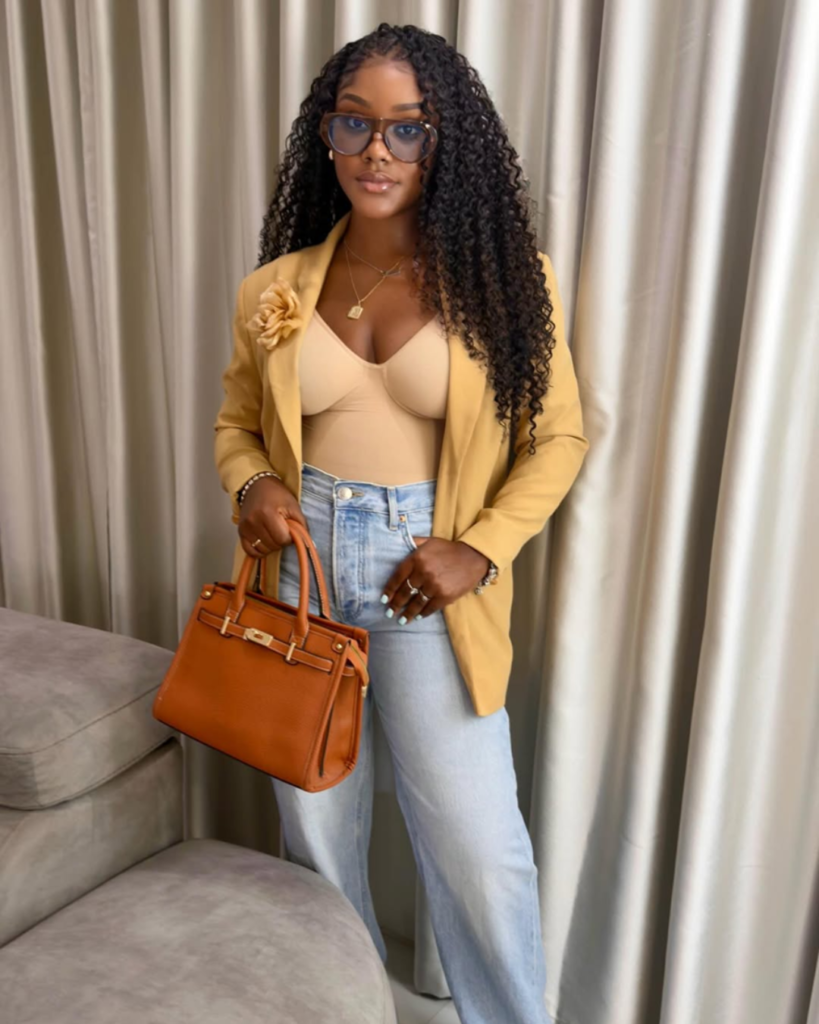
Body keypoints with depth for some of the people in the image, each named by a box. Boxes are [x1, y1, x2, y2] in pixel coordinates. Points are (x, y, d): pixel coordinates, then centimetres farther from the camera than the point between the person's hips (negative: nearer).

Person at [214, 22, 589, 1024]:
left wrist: (480, 548, -12)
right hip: (300, 569, 3)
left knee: (479, 849, 2)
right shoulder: (273, 291, 3)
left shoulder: (503, 278, -4)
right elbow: (235, 424, 15)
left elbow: (557, 437, 0)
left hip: (427, 584, -2)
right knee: (316, 830, 16)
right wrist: (251, 486, -7)